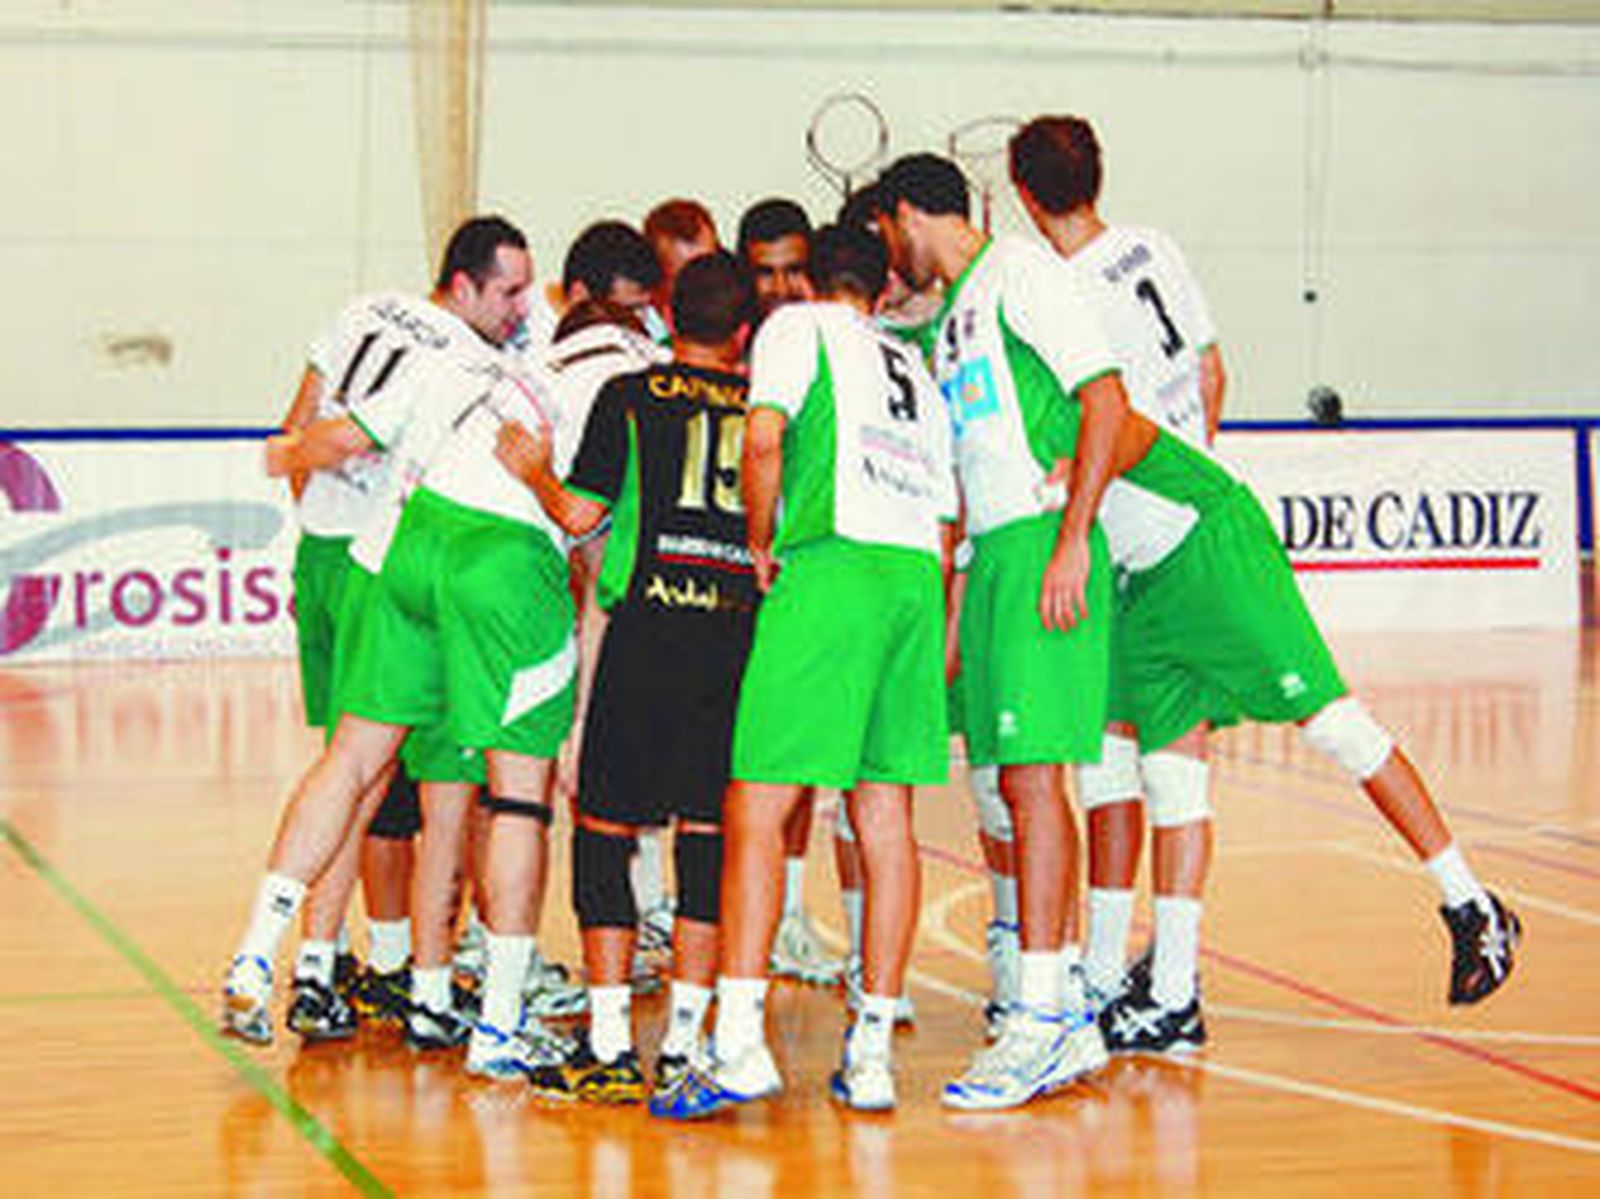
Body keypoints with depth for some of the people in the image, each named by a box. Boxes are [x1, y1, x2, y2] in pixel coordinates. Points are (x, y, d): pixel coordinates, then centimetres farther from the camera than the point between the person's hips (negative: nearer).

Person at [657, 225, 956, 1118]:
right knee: (885, 815, 7)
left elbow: (764, 442, -7)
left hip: (830, 566, -6)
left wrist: (761, 546, 5)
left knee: (758, 806, -8)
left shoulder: (798, 326, 10)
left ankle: (740, 1042, -17)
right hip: (917, 575, 6)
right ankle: (872, 1053, 6)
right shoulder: (914, 368, 27)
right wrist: (937, 638, 30)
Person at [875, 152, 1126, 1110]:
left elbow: (1106, 401, -12)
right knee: (1022, 780, 7)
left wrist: (1072, 539, -19)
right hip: (991, 556, 9)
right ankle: (1072, 1019, 12)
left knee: (1033, 774, -12)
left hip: (1041, 545, -9)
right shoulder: (951, 316, 23)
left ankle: (1040, 1022, -13)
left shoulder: (1021, 270, -4)